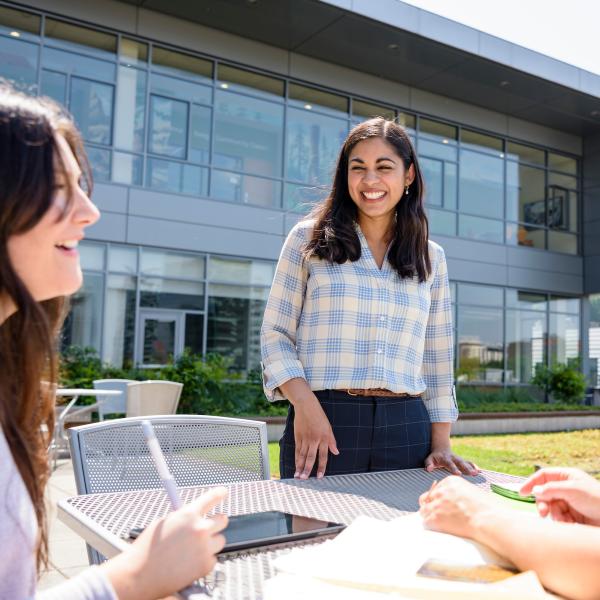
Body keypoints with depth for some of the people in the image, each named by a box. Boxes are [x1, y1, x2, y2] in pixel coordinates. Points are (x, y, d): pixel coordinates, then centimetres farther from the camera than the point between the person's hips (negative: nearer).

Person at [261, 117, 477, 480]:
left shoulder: (431, 258, 12)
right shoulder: (309, 239, 4)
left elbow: (437, 360, 14)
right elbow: (275, 335, 1)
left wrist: (441, 444, 7)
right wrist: (305, 404, -14)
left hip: (406, 431, 3)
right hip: (324, 423, -2)